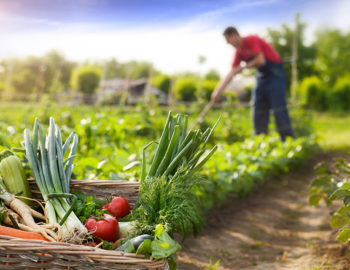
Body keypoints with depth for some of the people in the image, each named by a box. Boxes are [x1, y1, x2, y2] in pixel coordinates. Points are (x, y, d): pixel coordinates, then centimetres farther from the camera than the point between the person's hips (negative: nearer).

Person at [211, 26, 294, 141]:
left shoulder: (251, 40, -17)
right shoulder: (239, 51, 7)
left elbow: (261, 61, -25)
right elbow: (231, 73, 8)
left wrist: (243, 67, -10)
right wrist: (217, 91, 3)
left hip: (275, 73, -8)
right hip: (262, 75, 8)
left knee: (278, 108, -12)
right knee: (258, 110, 5)